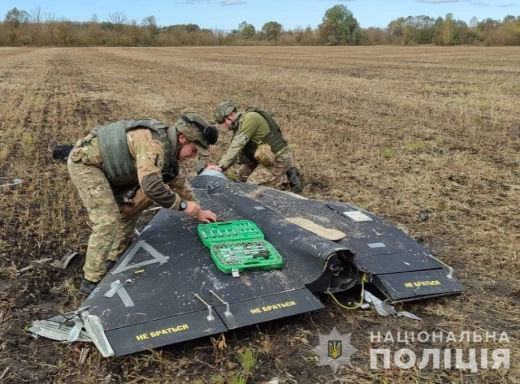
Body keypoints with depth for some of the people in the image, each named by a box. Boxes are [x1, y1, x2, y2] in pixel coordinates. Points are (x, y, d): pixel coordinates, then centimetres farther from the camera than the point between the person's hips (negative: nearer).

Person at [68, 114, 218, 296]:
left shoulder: (167, 146, 3)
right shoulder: (153, 144, -30)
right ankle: (91, 282, -8)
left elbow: (178, 180, 15)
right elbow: (151, 185, -42)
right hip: (85, 161, -10)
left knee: (128, 209, 12)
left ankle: (113, 260, 21)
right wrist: (182, 204, -27)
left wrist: (198, 211, 17)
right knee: (107, 220, -15)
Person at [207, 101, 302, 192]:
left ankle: (287, 177, -2)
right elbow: (235, 149, 10)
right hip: (267, 157, 10)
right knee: (242, 175, 17)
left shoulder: (250, 118, -18)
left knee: (251, 185, -10)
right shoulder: (240, 124, 12)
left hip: (279, 159, -10)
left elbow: (237, 144, -25)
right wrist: (222, 165, -3)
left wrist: (221, 166, -27)